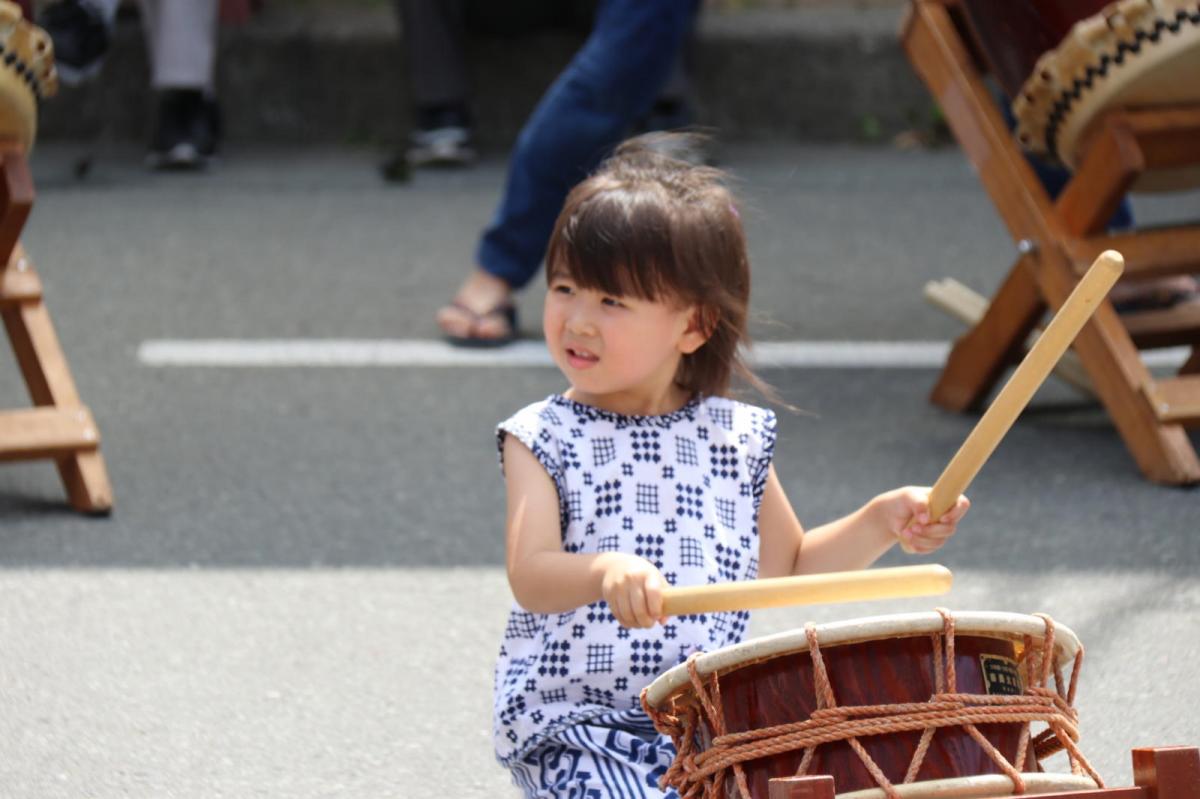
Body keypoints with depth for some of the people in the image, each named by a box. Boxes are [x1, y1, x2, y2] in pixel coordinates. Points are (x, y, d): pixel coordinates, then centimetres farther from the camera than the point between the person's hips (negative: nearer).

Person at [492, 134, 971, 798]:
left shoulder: (735, 438, 7)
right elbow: (529, 577, -16)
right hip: (572, 721, -3)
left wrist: (880, 523, 4)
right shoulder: (543, 438, -2)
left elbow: (787, 566, 20)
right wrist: (605, 571, -37)